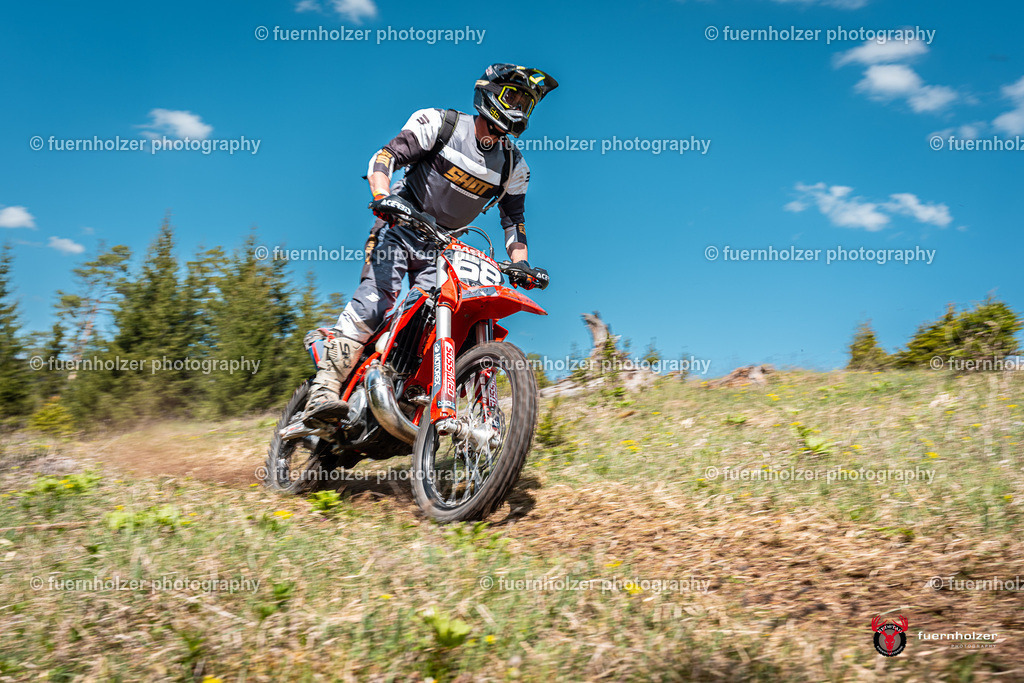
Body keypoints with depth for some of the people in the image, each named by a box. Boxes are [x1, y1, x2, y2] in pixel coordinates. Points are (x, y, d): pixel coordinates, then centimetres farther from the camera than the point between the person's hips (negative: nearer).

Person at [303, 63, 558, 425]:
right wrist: (382, 197, -32)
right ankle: (324, 391, -32)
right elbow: (385, 157, -13)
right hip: (401, 224, -5)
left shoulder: (513, 166, 7)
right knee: (375, 297, -24)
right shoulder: (440, 123, -6)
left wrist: (521, 263, -7)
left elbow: (513, 219, 10)